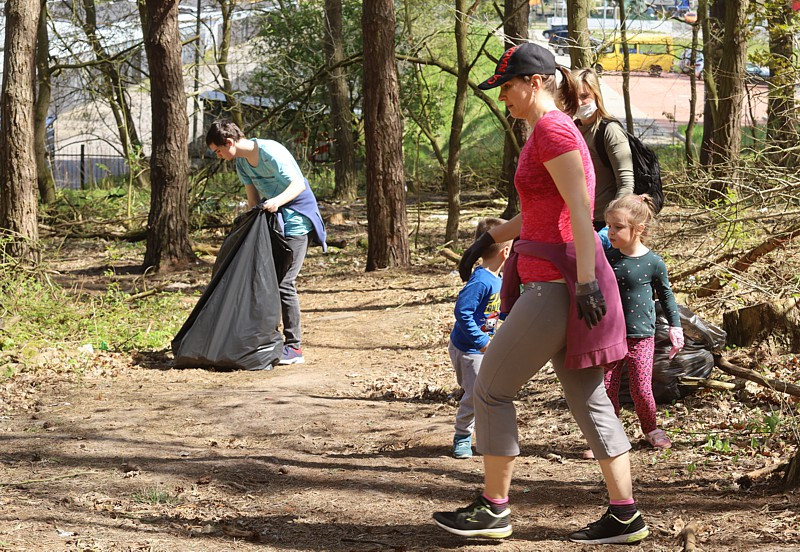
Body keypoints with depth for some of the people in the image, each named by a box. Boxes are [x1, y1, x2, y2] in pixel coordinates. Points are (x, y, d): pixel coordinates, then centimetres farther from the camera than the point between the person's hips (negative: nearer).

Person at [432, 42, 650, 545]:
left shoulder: (552, 129, -12)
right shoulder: (555, 130, 19)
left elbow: (580, 211, -20)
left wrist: (585, 281, -25)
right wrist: (487, 240, 28)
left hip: (557, 282, -10)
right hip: (556, 281, 10)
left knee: (492, 388, 0)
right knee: (588, 398, 10)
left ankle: (494, 509, 8)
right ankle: (625, 516, 12)